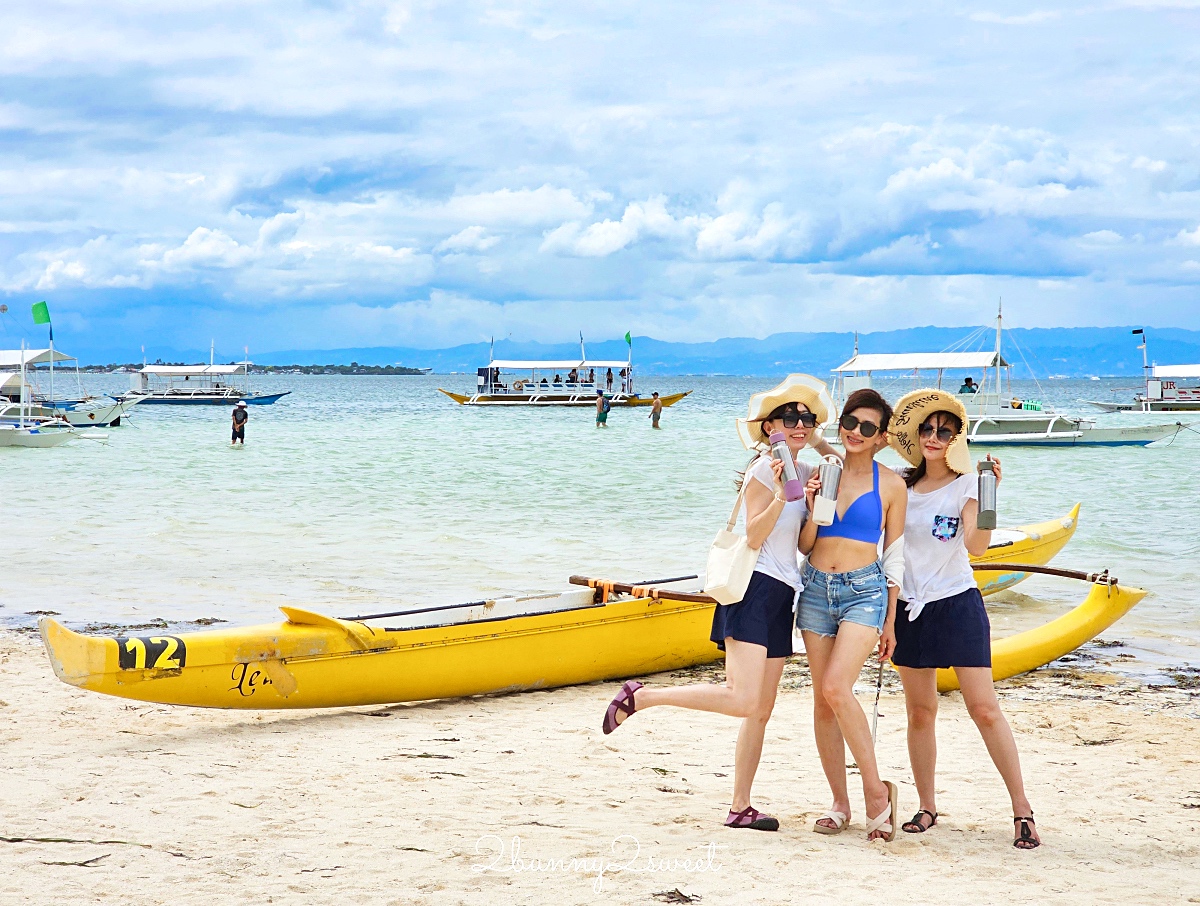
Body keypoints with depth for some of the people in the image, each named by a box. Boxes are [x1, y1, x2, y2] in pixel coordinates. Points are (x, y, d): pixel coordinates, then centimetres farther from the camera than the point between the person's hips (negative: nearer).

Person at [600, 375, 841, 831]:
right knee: (742, 699, -22)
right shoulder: (764, 469, -7)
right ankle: (639, 696, -10)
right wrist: (780, 496, -27)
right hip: (754, 587, -9)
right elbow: (754, 536, -14)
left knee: (762, 710, 6)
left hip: (781, 595, 9)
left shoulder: (805, 473, 17)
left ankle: (740, 807, 9)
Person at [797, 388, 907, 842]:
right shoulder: (821, 473, 7)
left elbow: (894, 557, 3)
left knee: (836, 687, -21)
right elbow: (804, 545, 8)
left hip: (864, 590, -4)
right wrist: (812, 507, -11)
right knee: (822, 699, 3)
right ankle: (840, 801, 11)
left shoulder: (891, 485, 0)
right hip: (816, 588, 4)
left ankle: (876, 789, -9)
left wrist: (890, 622, 2)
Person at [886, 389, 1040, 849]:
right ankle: (927, 807, 17)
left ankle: (1022, 808, -3)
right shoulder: (901, 486, 6)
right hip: (911, 606, 4)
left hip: (957, 603, -4)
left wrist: (987, 496, -28)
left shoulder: (967, 485, -5)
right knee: (920, 712, 7)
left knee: (984, 708, -8)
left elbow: (976, 545, -18)